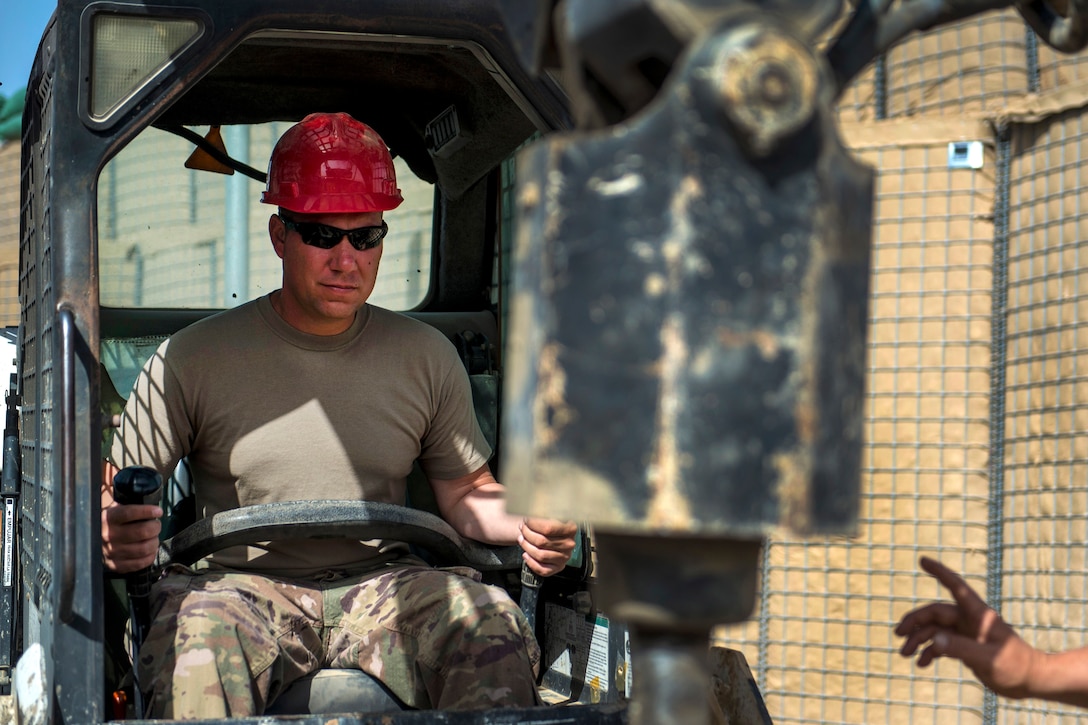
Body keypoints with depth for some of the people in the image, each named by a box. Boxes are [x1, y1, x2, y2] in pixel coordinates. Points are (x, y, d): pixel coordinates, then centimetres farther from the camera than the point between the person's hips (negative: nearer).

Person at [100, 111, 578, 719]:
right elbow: (118, 497, 4)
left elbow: (467, 493, 18)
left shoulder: (427, 357, 12)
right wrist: (116, 537, -22)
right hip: (239, 582, -2)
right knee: (197, 646, -38)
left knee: (493, 623, -28)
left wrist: (528, 524, -5)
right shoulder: (194, 359, 3)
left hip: (379, 583, 2)